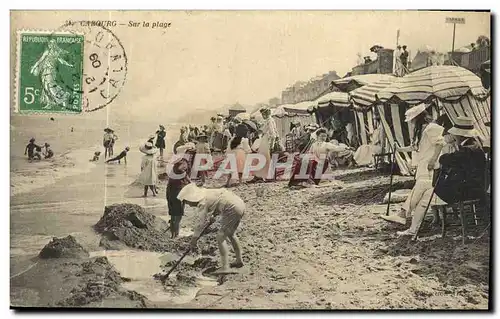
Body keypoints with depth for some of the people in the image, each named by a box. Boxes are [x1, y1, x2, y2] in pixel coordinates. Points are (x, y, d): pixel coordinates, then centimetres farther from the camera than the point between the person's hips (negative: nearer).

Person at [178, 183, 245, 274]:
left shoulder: (202, 203, -13)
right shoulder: (205, 193, 12)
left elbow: (202, 223, -12)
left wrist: (193, 239, -4)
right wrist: (213, 216, 13)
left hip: (232, 209, -10)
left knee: (220, 237, -5)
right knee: (230, 234, 25)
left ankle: (225, 267, -6)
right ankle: (239, 261, 36)